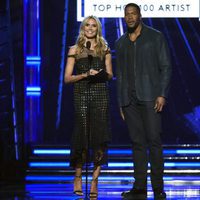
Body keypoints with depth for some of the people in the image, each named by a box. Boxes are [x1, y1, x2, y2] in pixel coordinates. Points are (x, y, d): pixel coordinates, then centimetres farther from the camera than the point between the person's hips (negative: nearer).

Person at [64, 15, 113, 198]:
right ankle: (78, 176, 15)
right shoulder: (75, 50, 7)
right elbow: (67, 78, 3)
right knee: (83, 137, -5)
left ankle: (95, 180, 3)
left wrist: (101, 74, -10)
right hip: (82, 95, -1)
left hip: (101, 95, 1)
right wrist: (85, 74, -11)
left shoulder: (104, 49, 11)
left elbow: (110, 75, 10)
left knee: (100, 137, -4)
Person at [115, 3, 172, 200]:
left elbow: (165, 67, 0)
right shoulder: (120, 43, 16)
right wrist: (121, 102, 13)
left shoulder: (155, 37, 4)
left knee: (154, 141, -8)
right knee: (137, 143, 3)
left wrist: (162, 95, -10)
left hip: (150, 97, -4)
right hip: (129, 100, 4)